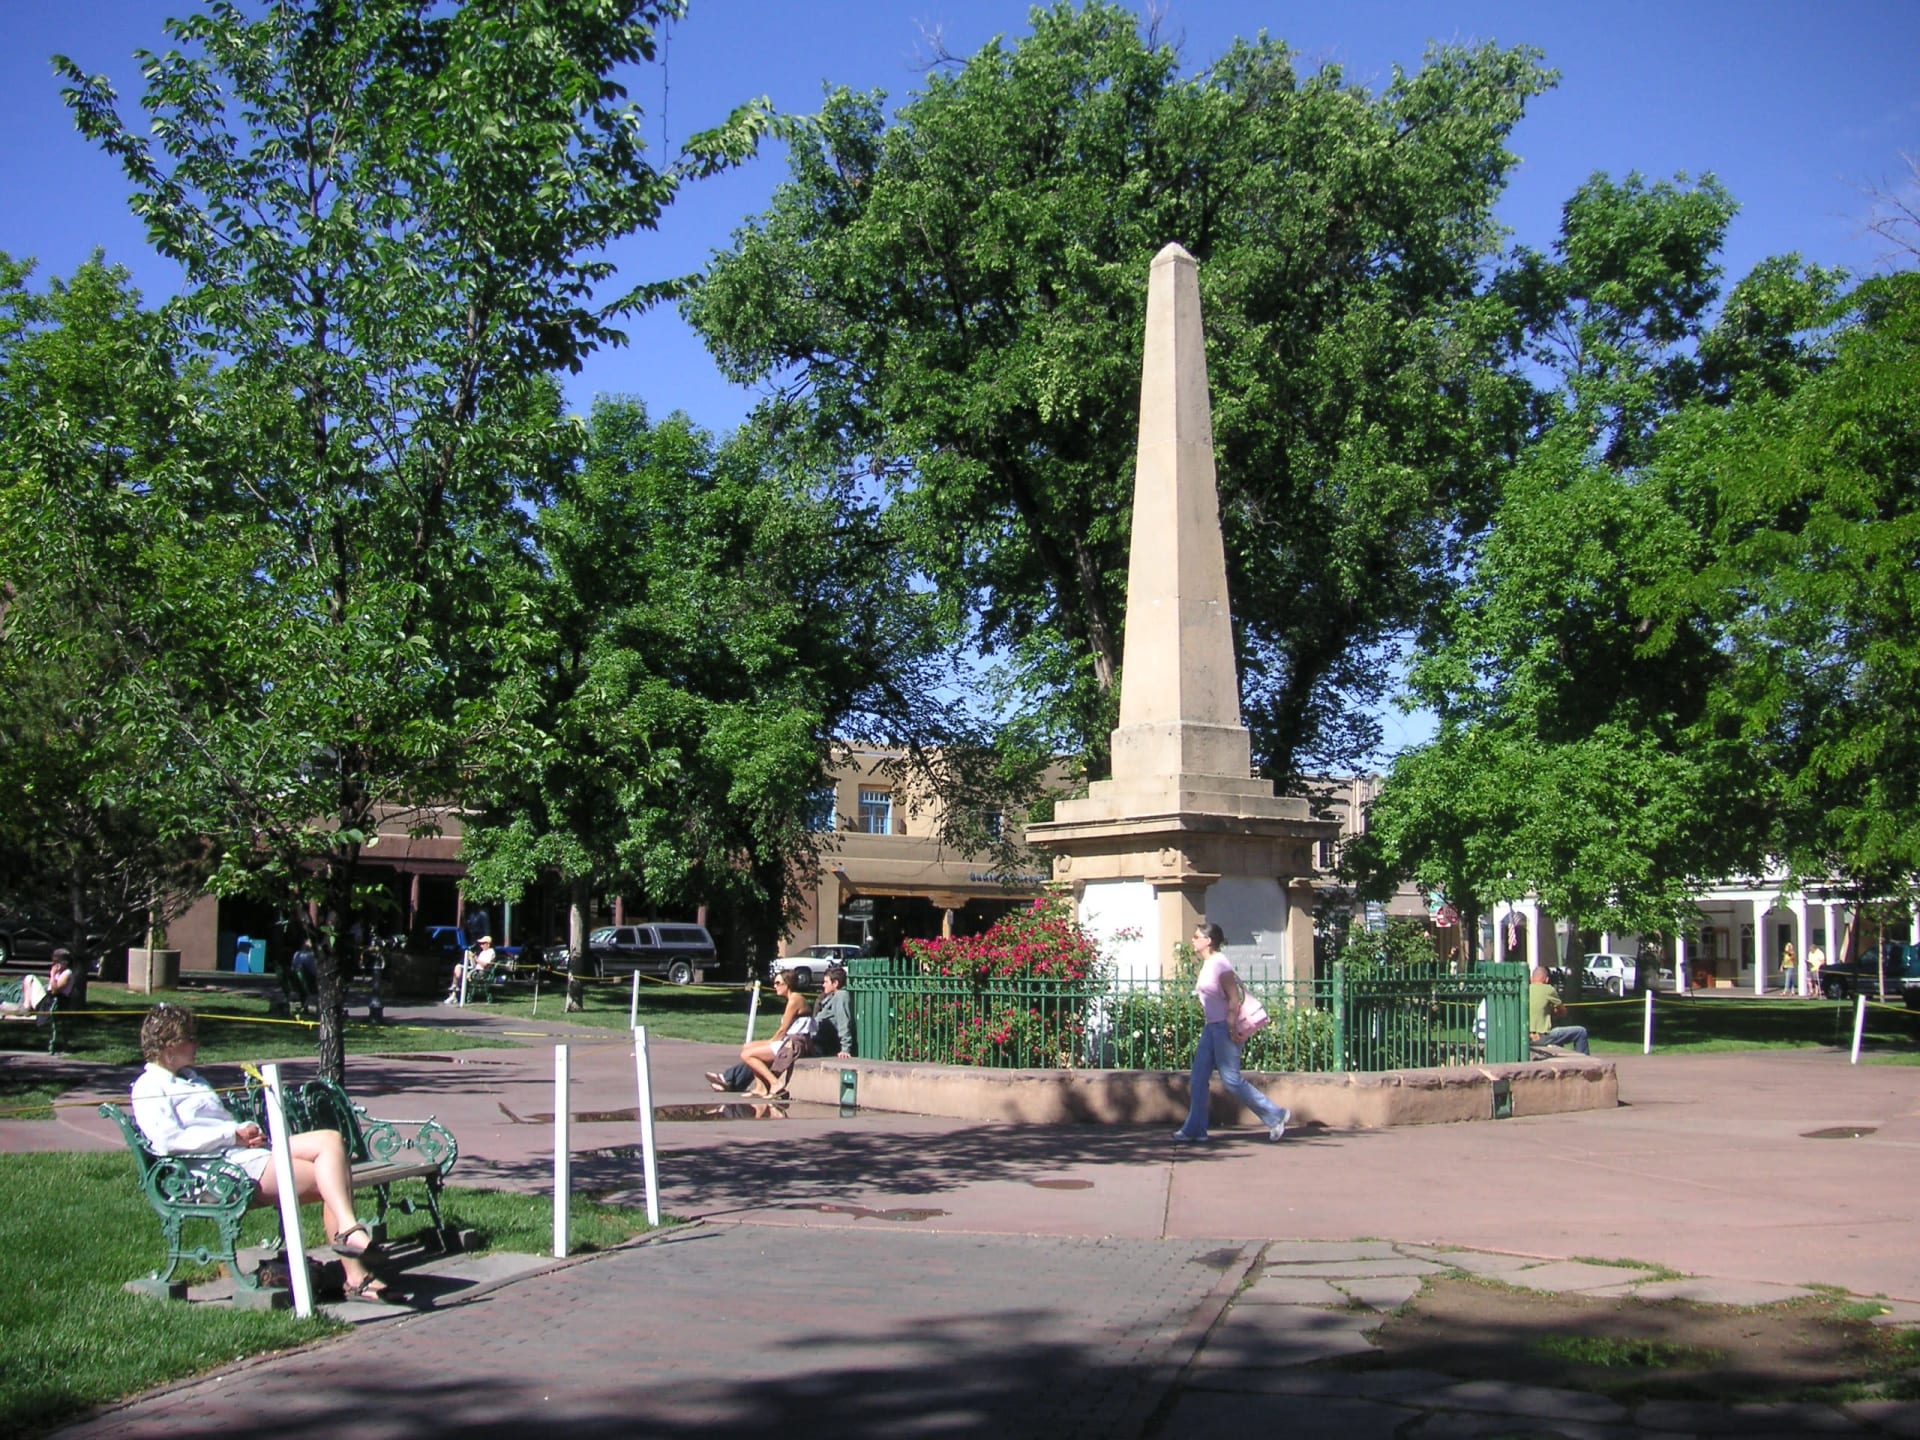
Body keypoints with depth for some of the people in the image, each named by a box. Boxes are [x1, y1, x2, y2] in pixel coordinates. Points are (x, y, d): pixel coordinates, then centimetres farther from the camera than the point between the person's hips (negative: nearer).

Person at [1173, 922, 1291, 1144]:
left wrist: (1232, 1028, -21)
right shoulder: (1207, 964, 12)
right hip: (1212, 1027, 10)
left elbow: (1233, 997, -19)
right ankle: (1194, 1130, 9)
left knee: (1231, 1079, -7)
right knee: (1199, 1077, 6)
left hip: (1224, 1027, -10)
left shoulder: (1219, 963, -15)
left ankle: (1275, 1115, 3)